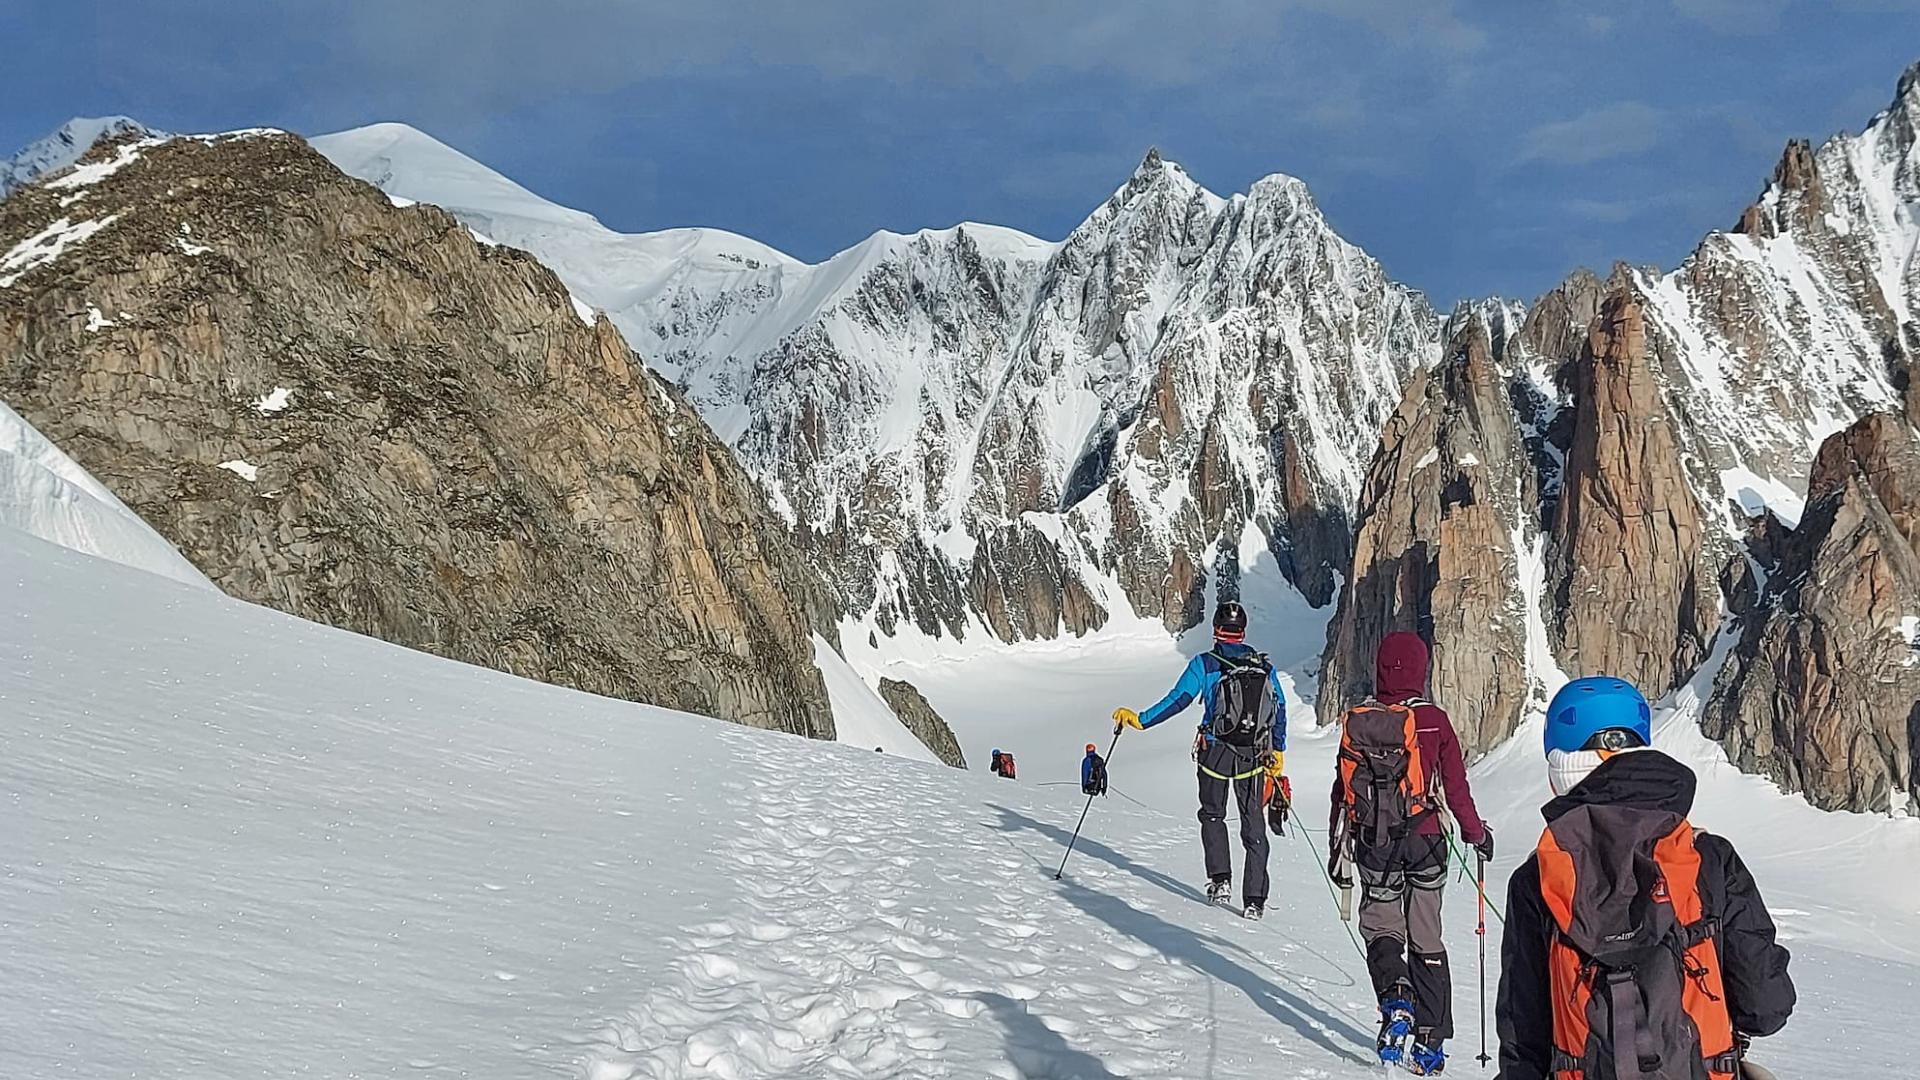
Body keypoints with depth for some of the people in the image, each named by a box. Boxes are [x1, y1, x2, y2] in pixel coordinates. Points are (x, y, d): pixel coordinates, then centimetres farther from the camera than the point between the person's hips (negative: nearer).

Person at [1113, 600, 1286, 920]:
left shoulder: (1204, 664, -7)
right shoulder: (1264, 666, 3)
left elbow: (1177, 700, -13)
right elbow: (1280, 709, 9)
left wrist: (1140, 720, -8)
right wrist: (1278, 750, 19)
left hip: (1215, 753, -2)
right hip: (1254, 756, 2)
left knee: (1212, 815, 20)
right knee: (1254, 826, 8)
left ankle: (1220, 879, 6)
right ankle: (1255, 900, 4)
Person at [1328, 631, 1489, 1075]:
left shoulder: (1356, 723, -3)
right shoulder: (1433, 721, -9)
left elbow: (1343, 791, 3)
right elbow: (1455, 786, -3)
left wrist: (1340, 850, 14)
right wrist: (1476, 833, 14)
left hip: (1373, 844, 1)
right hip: (1424, 841, 0)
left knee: (1380, 925, 13)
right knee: (1426, 937, 11)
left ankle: (1395, 1000, -16)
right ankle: (1431, 1040, 12)